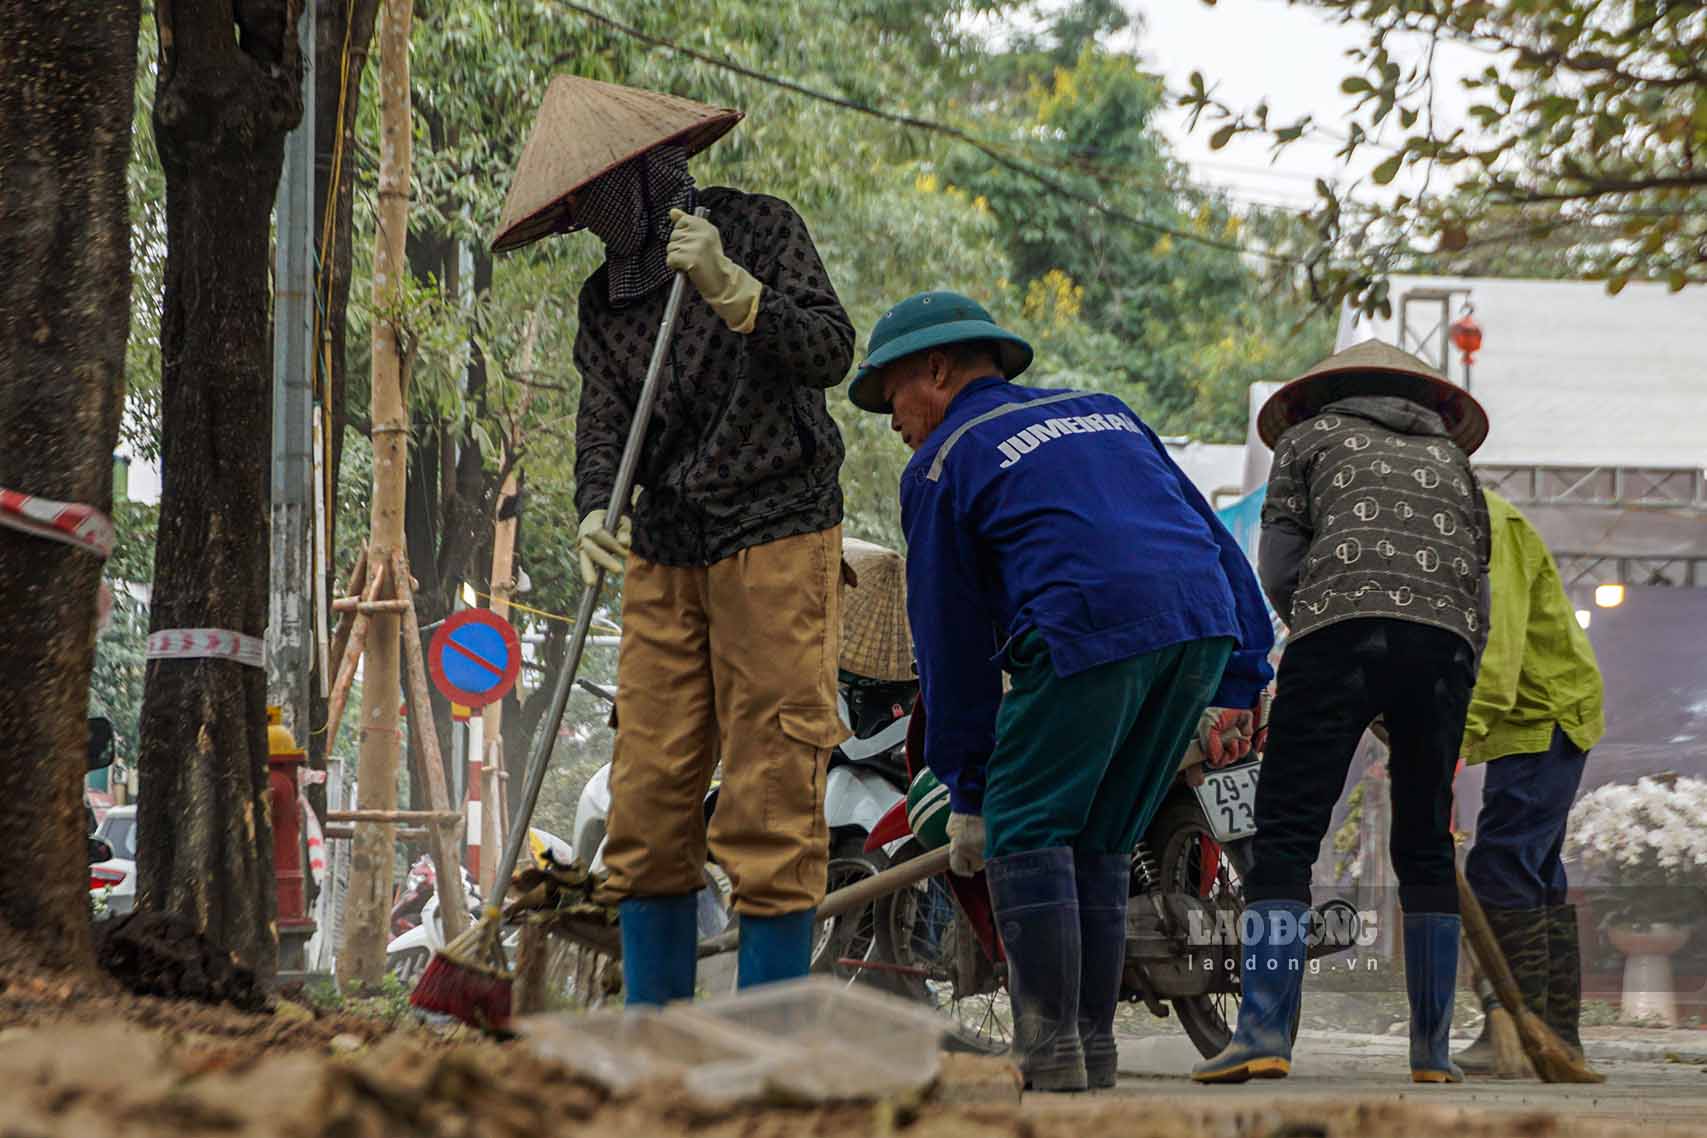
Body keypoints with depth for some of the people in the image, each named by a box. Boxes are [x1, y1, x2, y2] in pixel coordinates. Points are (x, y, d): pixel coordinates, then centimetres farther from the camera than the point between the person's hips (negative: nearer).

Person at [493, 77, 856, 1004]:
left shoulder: (758, 230, 0)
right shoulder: (603, 302, 14)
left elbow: (831, 351, -10)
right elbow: (603, 421, 3)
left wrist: (730, 289, -23)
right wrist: (593, 513, -17)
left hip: (777, 542, -5)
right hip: (665, 557, 6)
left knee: (771, 794, -9)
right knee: (647, 797, 1)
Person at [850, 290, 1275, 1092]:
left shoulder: (942, 463, 12)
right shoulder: (1104, 411, 30)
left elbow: (950, 636, 13)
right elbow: (1213, 536, 23)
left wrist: (967, 792, 18)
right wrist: (1245, 679, 19)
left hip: (1089, 630, -7)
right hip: (1203, 631, 7)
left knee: (1024, 831, 1)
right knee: (1099, 843, 15)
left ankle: (1050, 1054, -6)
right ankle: (1093, 1047, 14)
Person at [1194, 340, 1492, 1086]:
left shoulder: (1311, 438, 23)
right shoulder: (1451, 458, 32)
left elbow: (1277, 568, 11)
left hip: (1340, 628, -3)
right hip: (1447, 641, 3)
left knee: (1285, 835, -6)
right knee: (1425, 847, 13)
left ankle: (1265, 1029, -19)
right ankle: (1433, 1047, 11)